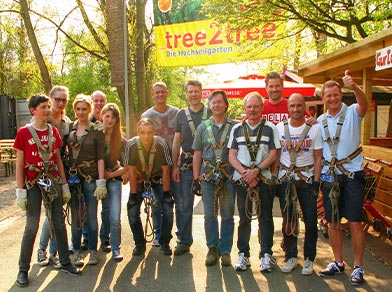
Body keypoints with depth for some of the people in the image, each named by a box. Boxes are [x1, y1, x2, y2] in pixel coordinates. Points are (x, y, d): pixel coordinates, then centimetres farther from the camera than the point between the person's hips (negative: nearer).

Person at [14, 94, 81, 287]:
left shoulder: (54, 131, 7)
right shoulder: (24, 132, -5)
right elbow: (19, 164, -4)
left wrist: (64, 185, 9)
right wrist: (20, 191, -8)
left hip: (53, 182, 4)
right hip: (33, 183, -4)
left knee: (59, 224, 9)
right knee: (32, 226, -1)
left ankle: (65, 263, 21)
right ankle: (23, 269, 14)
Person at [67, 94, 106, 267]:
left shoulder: (96, 130, -2)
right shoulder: (69, 128, 6)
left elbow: (101, 157, -4)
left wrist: (101, 181, -11)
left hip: (91, 176, -2)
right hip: (73, 176, 2)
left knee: (91, 215, 5)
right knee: (75, 216, 8)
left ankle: (93, 251, 17)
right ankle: (77, 251, 21)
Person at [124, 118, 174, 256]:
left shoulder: (161, 144, -27)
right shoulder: (131, 145, -25)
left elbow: (165, 170, -18)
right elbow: (131, 171, -16)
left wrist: (166, 193, -16)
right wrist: (133, 193, -15)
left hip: (157, 179, -1)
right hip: (139, 179, 1)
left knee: (168, 211, -14)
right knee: (132, 212, -10)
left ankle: (164, 243, 7)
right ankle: (140, 244, 11)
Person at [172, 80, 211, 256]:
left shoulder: (210, 113, 3)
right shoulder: (181, 114, 9)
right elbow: (176, 141, 10)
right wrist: (174, 166, 4)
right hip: (186, 164, 2)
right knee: (185, 205, 5)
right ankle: (184, 241, 17)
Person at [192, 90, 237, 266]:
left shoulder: (234, 127, 3)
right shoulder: (203, 127, 9)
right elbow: (197, 153, 9)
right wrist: (196, 177, 4)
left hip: (229, 175, -1)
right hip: (208, 175, 2)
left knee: (227, 215, 5)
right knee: (210, 215, 7)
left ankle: (225, 250, 17)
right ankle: (212, 248, 21)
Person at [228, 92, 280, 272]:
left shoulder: (270, 128, 5)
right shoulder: (237, 129, 10)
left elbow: (273, 154, -2)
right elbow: (232, 156, 4)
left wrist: (256, 170, -14)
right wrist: (245, 173, -10)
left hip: (264, 178, -1)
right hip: (242, 179, 1)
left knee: (265, 217, 2)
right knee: (244, 218, 8)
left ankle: (266, 255, 12)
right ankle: (243, 254, 17)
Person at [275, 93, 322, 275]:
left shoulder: (314, 128, 1)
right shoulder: (280, 128, 5)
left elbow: (318, 158, 1)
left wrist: (316, 181, -7)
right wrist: (274, 178, 1)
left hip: (307, 178, -1)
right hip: (285, 179, 1)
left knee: (310, 220, 0)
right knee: (288, 219, 6)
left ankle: (308, 259, 14)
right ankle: (290, 257, 19)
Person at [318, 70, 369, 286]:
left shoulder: (352, 113, -3)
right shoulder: (320, 121, 10)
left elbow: (364, 105, -27)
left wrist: (354, 87, -44)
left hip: (352, 174, -4)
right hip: (329, 176, 4)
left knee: (355, 222, -2)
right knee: (333, 222, 10)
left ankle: (358, 267, 11)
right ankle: (338, 263, 25)